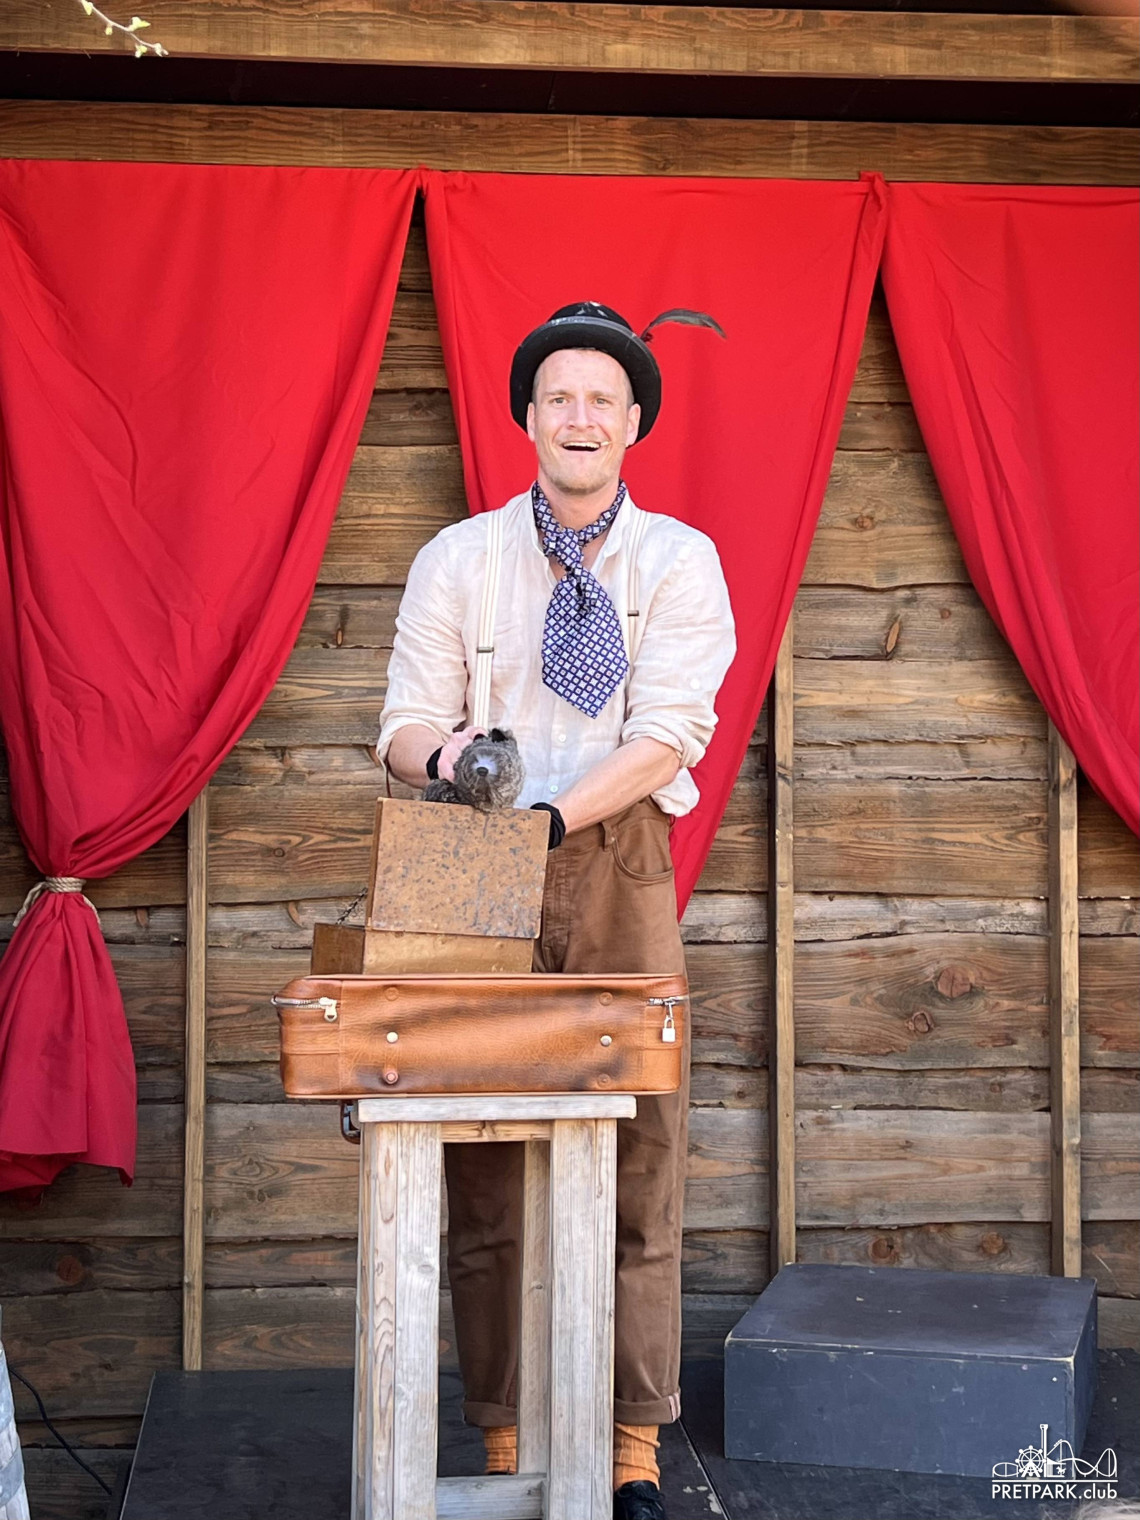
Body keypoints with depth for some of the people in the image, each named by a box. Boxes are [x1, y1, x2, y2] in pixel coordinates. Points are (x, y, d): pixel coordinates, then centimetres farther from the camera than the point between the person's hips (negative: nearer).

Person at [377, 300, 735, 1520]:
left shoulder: (679, 561, 4)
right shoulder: (457, 559, 7)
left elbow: (669, 734, -8)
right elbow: (403, 727, 4)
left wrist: (554, 814, -22)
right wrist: (447, 756, -19)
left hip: (620, 867, -1)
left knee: (639, 1155, -2)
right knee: (487, 1169, 0)